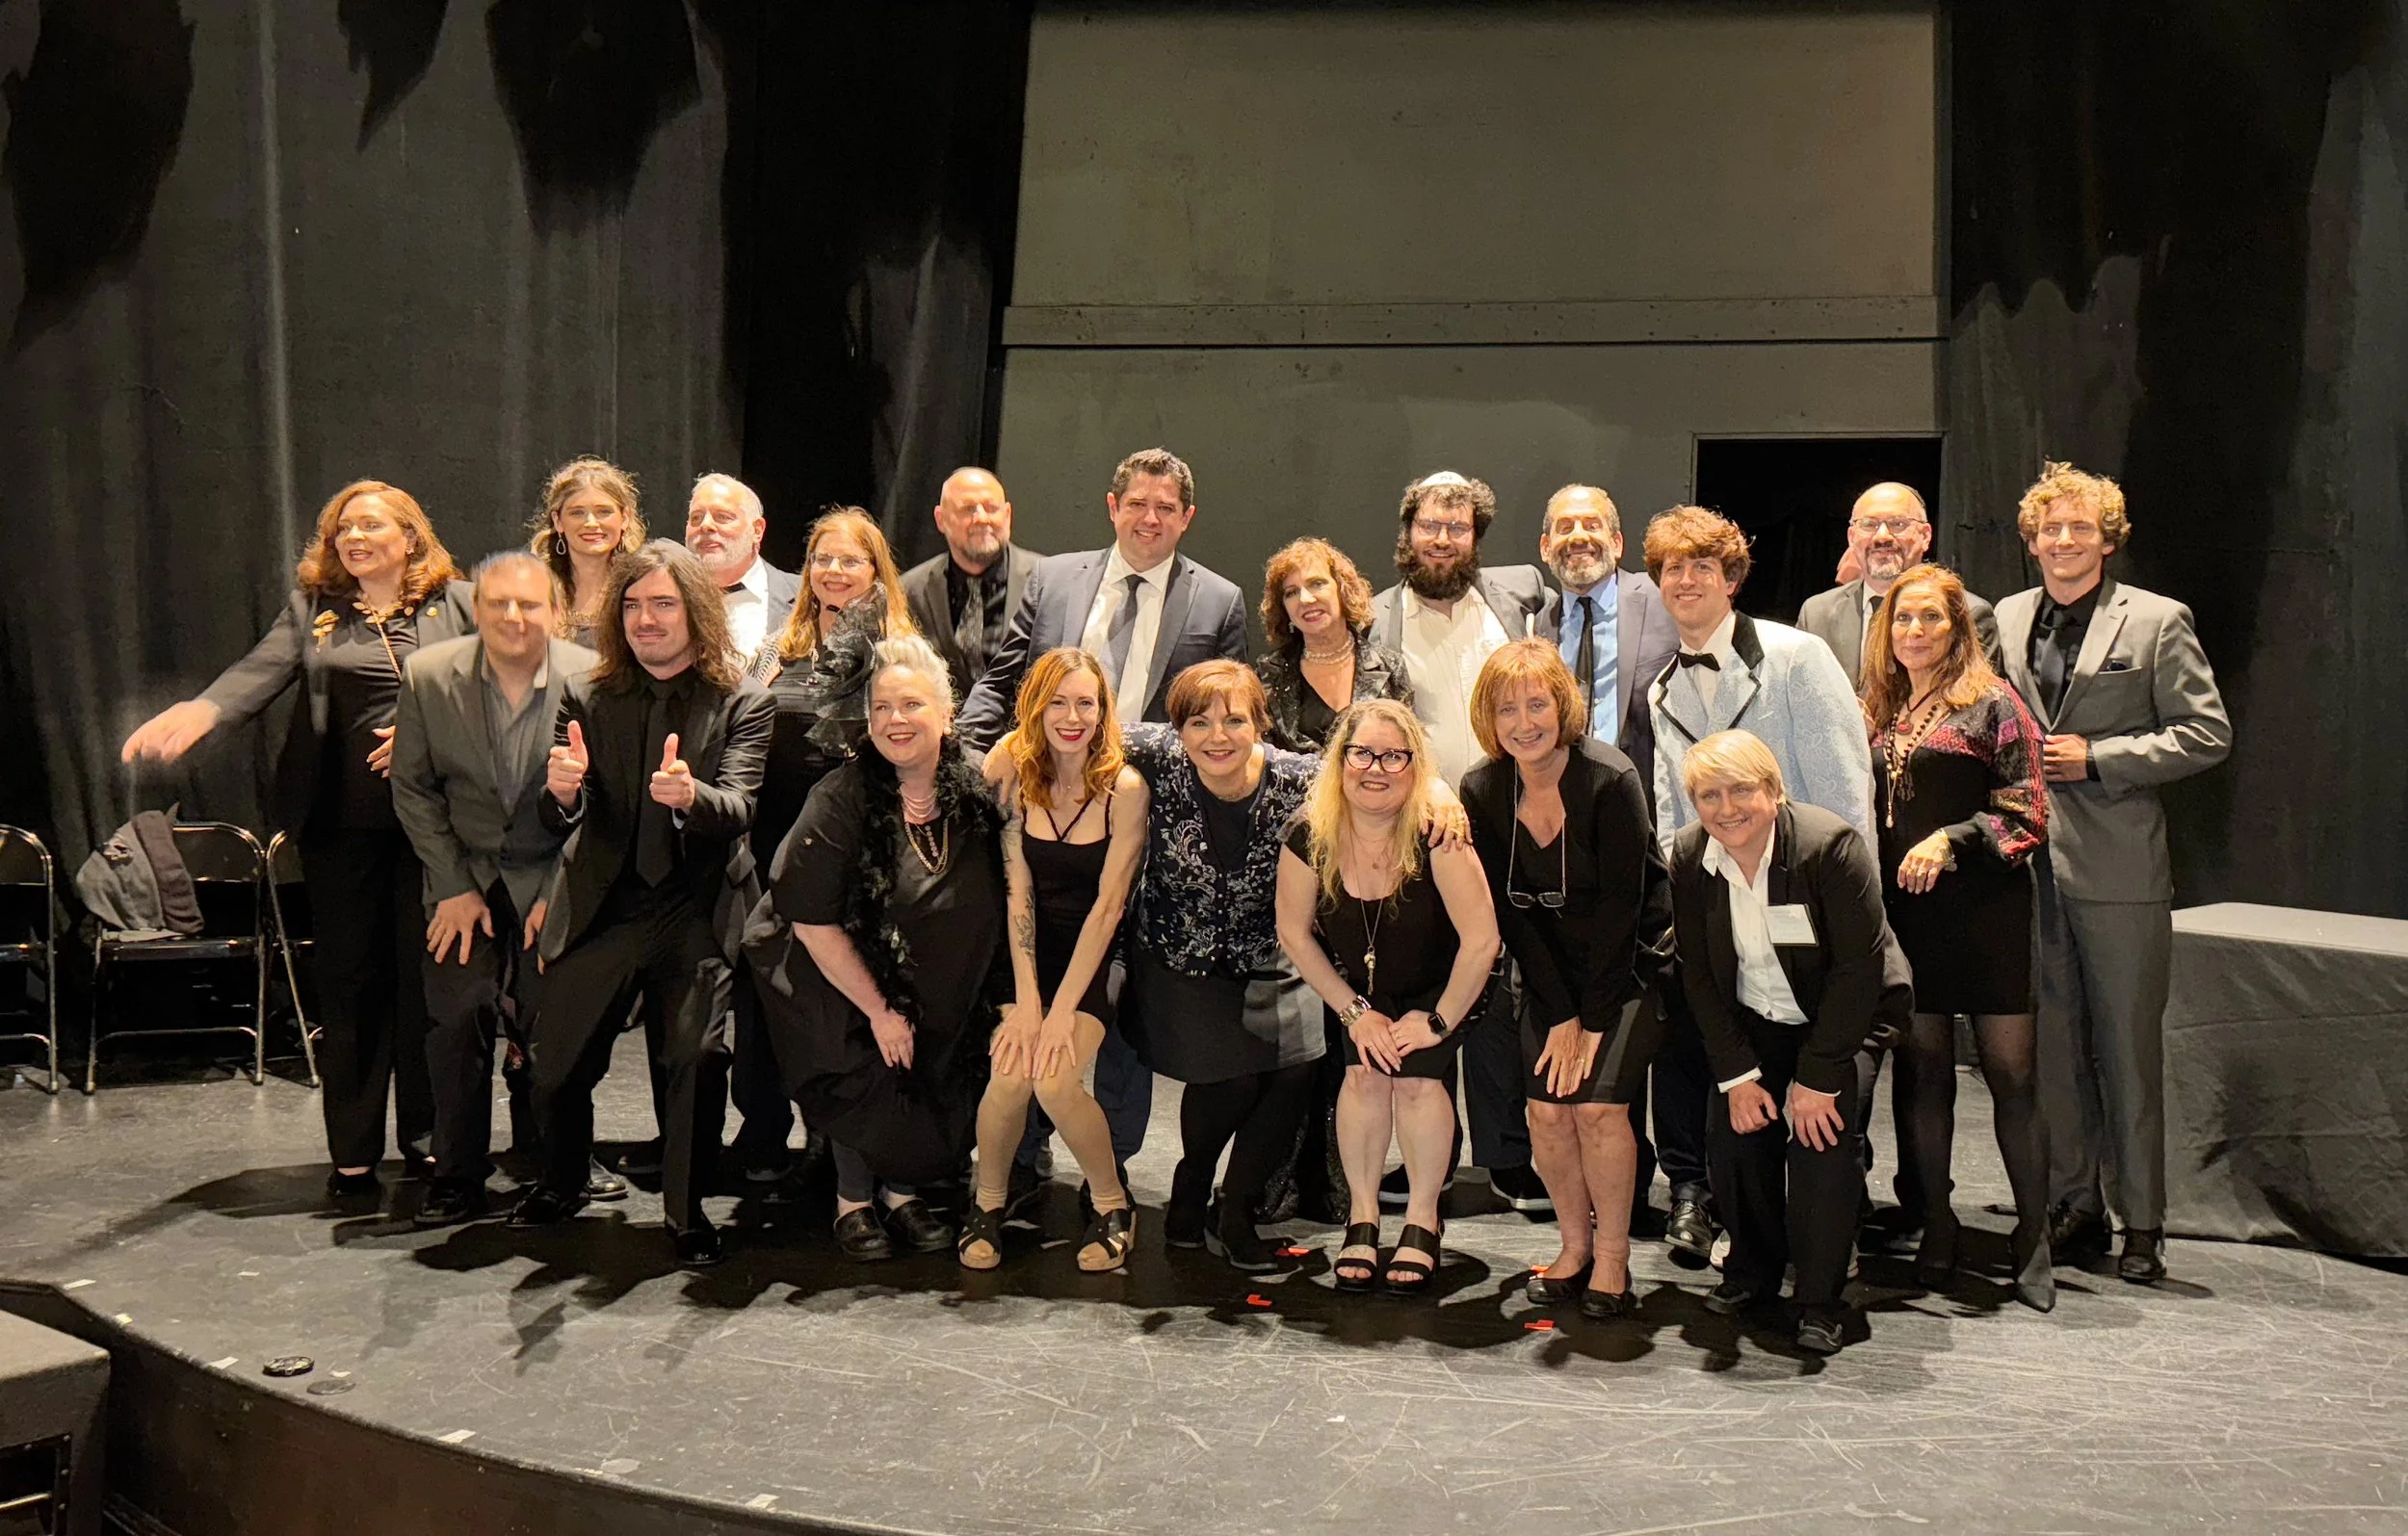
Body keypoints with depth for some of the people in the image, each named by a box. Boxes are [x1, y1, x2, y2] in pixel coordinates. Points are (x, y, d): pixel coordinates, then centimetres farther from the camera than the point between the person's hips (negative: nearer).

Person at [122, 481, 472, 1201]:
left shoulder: (457, 603, 7)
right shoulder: (311, 609, 11)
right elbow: (261, 671, -5)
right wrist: (199, 711, -24)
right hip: (340, 822, 2)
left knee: (426, 975, 3)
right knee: (348, 978, 4)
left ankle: (427, 1137, 16)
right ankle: (352, 1151, 13)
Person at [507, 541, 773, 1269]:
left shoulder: (741, 702, -3)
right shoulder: (590, 698, 6)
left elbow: (738, 809, -16)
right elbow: (560, 819, 0)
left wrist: (690, 795, -39)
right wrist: (562, 791, -25)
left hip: (694, 913, -3)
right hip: (602, 908, 3)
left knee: (698, 1059, -17)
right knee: (557, 1066, 5)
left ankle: (686, 1209, 4)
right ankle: (562, 1183, 35)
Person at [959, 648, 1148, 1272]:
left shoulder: (1125, 789, -12)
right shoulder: (1014, 772, -6)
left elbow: (1108, 905, -13)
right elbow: (1016, 889, -10)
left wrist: (1062, 1009, -18)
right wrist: (1025, 1000, -17)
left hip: (1092, 959, -1)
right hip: (1021, 952, 2)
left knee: (1054, 1080, -24)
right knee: (1011, 1072, -23)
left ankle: (1112, 1202, 2)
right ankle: (988, 1203, 4)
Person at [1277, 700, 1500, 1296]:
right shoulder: (1311, 837, -21)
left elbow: (1481, 940, -25)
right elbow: (1294, 933, -7)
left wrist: (1440, 1021, -17)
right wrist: (1354, 1012, -7)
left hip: (1436, 989, -2)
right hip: (1355, 989, 2)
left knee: (1416, 1074, -21)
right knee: (1366, 1071, -19)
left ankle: (1422, 1219, -1)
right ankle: (1362, 1215, 0)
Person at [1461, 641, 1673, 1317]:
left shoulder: (1611, 779, -21)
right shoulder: (1483, 791, -8)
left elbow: (1620, 905, -18)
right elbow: (1511, 912, -6)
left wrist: (1594, 1019, -17)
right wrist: (1560, 1014, -11)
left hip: (1631, 963, -4)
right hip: (1550, 969, 4)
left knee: (1598, 1103, -15)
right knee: (1546, 1108, -8)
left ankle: (1613, 1255, 3)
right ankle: (1575, 1243, 13)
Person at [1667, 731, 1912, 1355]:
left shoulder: (1831, 846, -25)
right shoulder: (1689, 857, -10)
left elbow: (1860, 968, -22)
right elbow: (1699, 976, -3)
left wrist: (1817, 1076, -23)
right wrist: (1738, 1074, -11)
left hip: (1848, 1016, -4)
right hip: (1755, 1022, 4)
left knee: (1821, 1132, -21)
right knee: (1735, 1132, -11)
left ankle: (1821, 1300, -6)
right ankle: (1753, 1269, 15)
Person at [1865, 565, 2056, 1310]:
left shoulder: (1991, 702, -1)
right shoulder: (1880, 713, 13)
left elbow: (2027, 813, -6)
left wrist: (1953, 840, -17)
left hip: (1983, 909, -4)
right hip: (1902, 912, 4)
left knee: (2010, 1072, -3)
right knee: (1921, 1071, 6)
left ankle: (2033, 1241, 6)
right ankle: (1935, 1233, 16)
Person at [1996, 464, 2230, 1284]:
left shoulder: (2157, 622, -1)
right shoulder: (2003, 620, 12)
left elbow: (2207, 733, -5)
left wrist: (2097, 757, -12)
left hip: (2117, 869, -4)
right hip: (2026, 863, 4)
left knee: (2128, 1050, 1)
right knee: (2051, 1046, 9)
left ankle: (2142, 1222, 11)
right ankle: (2076, 1206, 21)